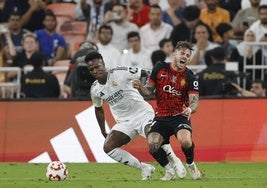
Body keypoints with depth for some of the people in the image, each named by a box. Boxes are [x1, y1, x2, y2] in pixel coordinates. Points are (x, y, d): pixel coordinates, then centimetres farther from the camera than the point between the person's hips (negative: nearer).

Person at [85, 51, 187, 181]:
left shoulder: (120, 73, -15)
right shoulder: (94, 90, 2)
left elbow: (147, 74, -14)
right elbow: (98, 109, 20)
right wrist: (103, 132, 21)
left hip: (143, 113, -5)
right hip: (124, 122, 5)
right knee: (108, 147, -15)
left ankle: (176, 162, -7)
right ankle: (144, 168, -6)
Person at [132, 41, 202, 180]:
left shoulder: (190, 77, -5)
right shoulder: (160, 68, 1)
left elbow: (194, 102, -9)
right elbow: (148, 91, 8)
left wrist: (190, 109, -33)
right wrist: (140, 87, -15)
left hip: (180, 117, -2)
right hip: (161, 117, 2)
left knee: (185, 141, -31)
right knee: (152, 145, -22)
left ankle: (191, 165, 3)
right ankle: (169, 171, 4)